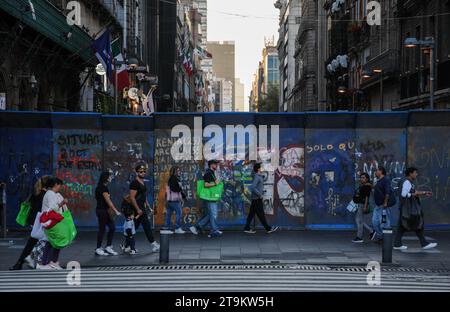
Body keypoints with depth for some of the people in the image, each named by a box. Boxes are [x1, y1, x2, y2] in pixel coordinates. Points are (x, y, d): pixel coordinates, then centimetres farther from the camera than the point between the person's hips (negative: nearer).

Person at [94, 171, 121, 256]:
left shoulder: (103, 187, 14)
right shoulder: (103, 187, -16)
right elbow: (108, 201, -20)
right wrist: (116, 211, -21)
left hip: (105, 210, 10)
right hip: (102, 211, -10)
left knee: (112, 228, 8)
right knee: (102, 229, -2)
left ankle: (108, 247, 12)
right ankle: (98, 249, 6)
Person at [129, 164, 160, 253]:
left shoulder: (143, 183, 16)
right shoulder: (134, 183, -14)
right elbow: (132, 197, -19)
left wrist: (149, 207, 20)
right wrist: (138, 209, -22)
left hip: (142, 208, 10)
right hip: (138, 208, -10)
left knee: (134, 227, 11)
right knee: (147, 226, -8)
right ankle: (154, 245, -3)